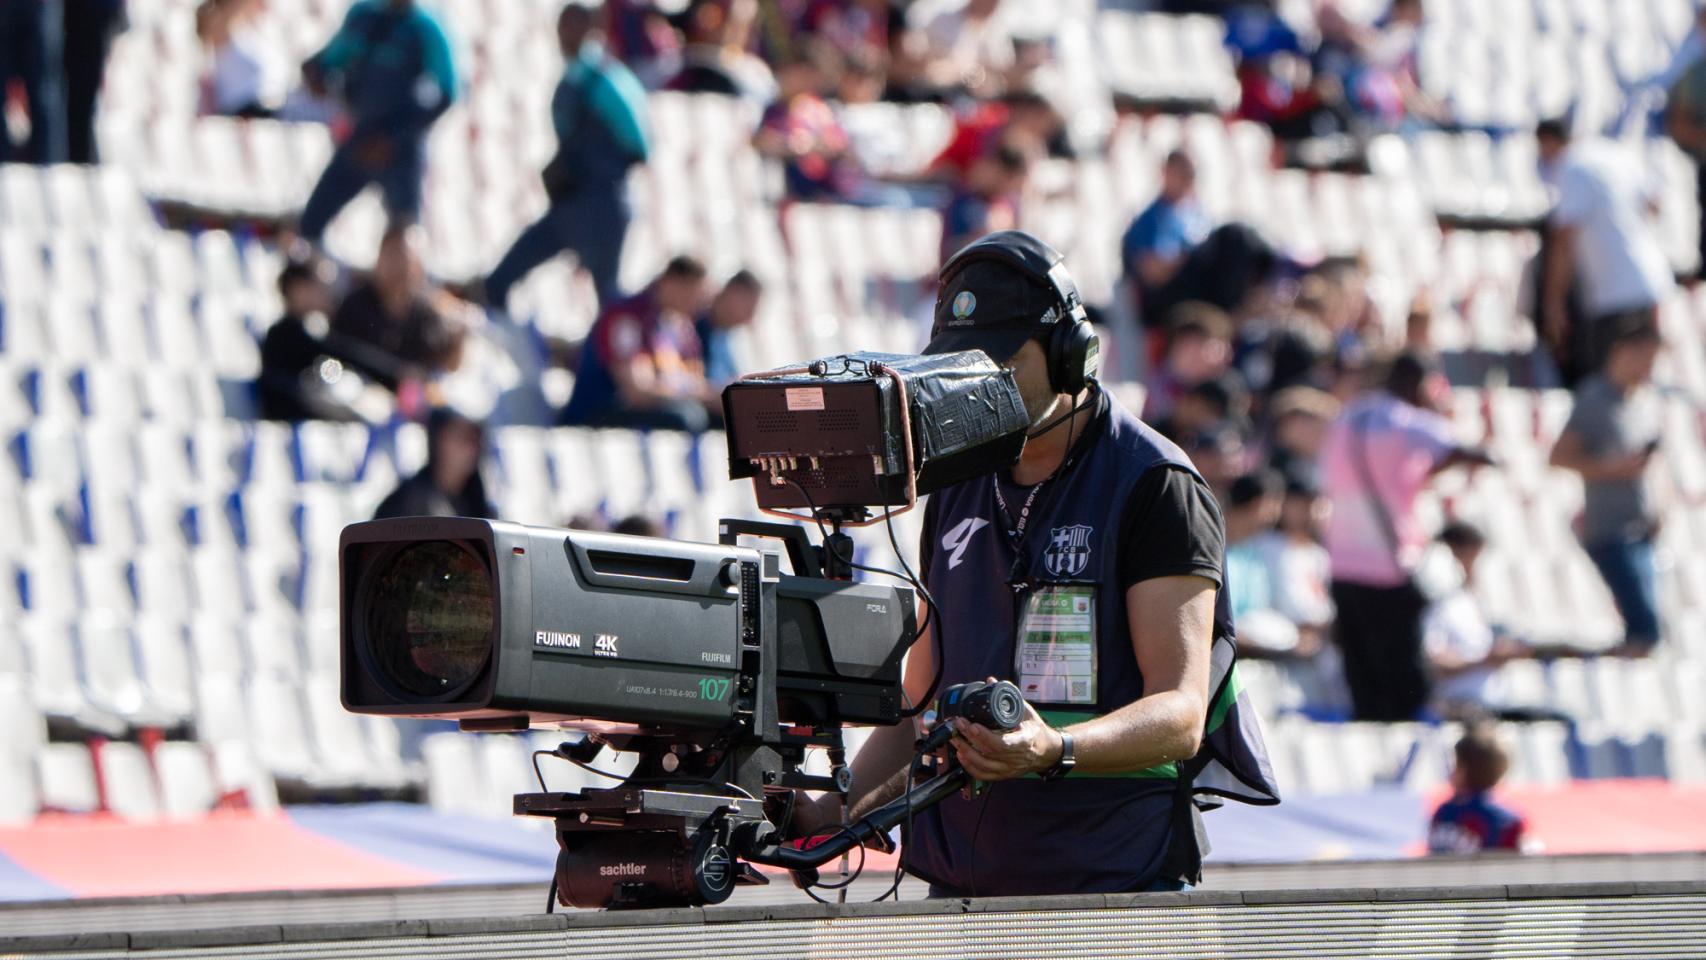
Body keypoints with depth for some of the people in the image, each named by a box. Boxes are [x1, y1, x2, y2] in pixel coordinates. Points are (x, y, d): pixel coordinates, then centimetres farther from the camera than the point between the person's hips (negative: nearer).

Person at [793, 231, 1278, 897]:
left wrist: (1055, 751, -29)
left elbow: (1181, 716, -11)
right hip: (960, 883, 5)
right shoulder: (958, 491, 18)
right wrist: (823, 815, 5)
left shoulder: (1153, 487, -2)